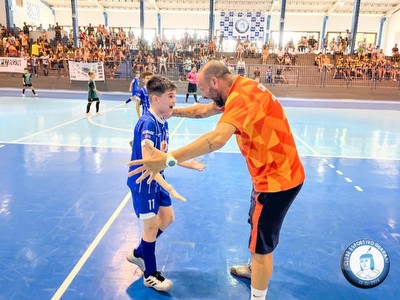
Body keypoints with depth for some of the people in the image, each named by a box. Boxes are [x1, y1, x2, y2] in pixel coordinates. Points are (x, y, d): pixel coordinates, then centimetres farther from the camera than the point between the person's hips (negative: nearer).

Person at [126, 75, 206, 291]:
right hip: (143, 183, -9)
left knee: (167, 219, 18)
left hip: (156, 181, 9)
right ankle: (150, 275, 25)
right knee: (151, 226, 3)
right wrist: (168, 187, -35)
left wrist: (190, 164, 13)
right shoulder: (147, 123, -24)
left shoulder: (163, 122, 3)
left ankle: (137, 254, 38)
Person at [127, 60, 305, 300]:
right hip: (274, 173, 11)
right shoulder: (241, 90, 6)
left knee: (261, 244, 3)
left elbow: (217, 138, -44)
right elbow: (203, 110, 17)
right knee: (256, 224, 29)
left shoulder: (242, 95, -26)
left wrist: (168, 159, -50)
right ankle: (254, 270, 53)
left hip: (277, 178, -11)